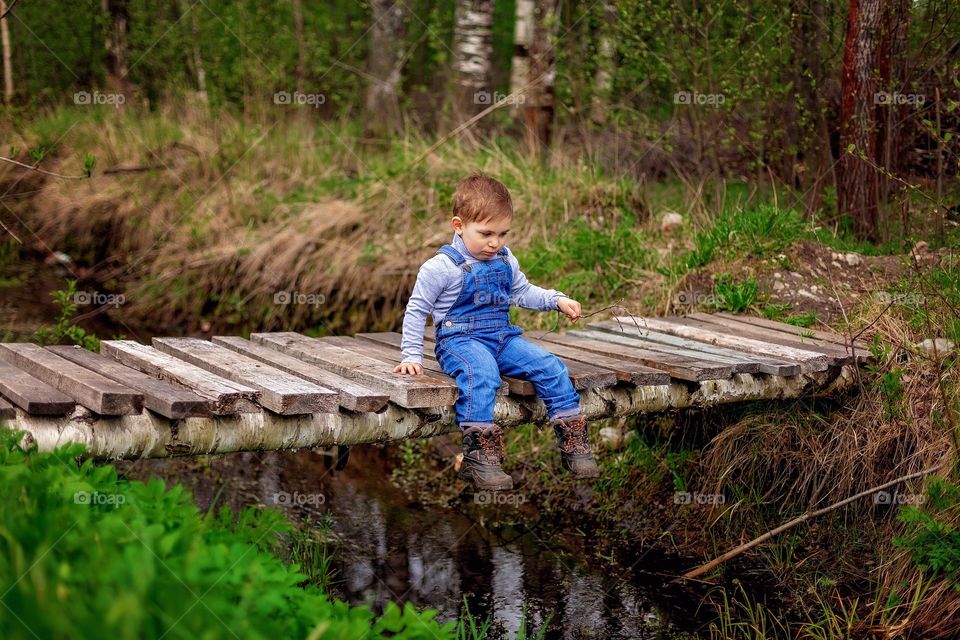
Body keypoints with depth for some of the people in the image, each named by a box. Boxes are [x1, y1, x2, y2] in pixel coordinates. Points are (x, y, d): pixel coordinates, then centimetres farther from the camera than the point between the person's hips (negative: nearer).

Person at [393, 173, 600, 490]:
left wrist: (558, 300, 12)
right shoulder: (441, 267, -8)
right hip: (460, 340, -6)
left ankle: (573, 443, -4)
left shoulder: (506, 261, 11)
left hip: (503, 336, 6)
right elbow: (416, 310, -2)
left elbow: (523, 292, 27)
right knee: (481, 374, -39)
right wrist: (412, 356, -6)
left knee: (551, 368, -13)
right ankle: (477, 458, -41)